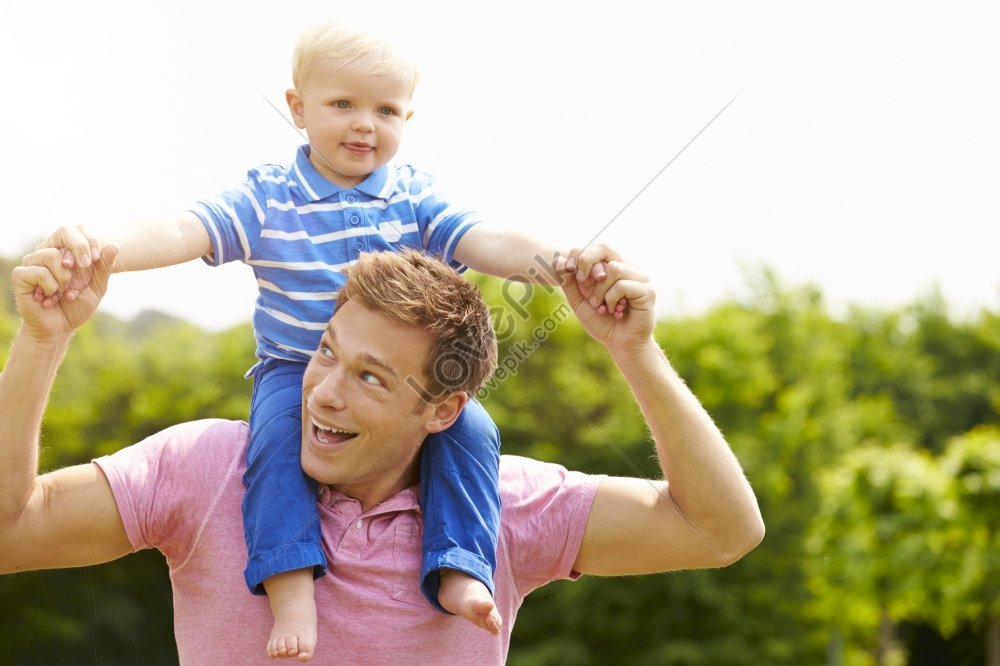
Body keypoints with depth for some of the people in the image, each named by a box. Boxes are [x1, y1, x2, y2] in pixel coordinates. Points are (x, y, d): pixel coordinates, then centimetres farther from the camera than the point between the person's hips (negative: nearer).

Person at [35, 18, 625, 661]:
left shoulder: (415, 196, 1)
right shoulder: (266, 197, -4)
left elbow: (487, 244, -10)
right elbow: (184, 233, -16)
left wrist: (560, 262, -31)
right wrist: (102, 251, -36)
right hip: (296, 369, -2)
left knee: (471, 428, -22)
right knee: (276, 433, -31)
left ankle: (460, 570, -22)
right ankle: (290, 585, -35)